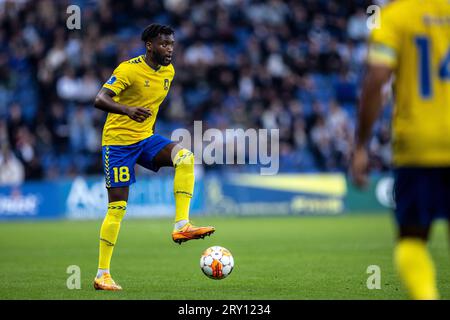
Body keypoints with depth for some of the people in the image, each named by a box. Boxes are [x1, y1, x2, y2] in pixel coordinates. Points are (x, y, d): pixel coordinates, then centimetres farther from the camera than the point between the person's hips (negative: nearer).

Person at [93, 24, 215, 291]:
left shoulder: (168, 71, 6)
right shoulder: (130, 69, -16)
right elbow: (100, 99, -27)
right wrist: (128, 110, -43)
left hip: (146, 139, 6)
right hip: (118, 141, -6)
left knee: (185, 157, -23)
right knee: (118, 207, -7)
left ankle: (182, 225, -26)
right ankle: (102, 274, 2)